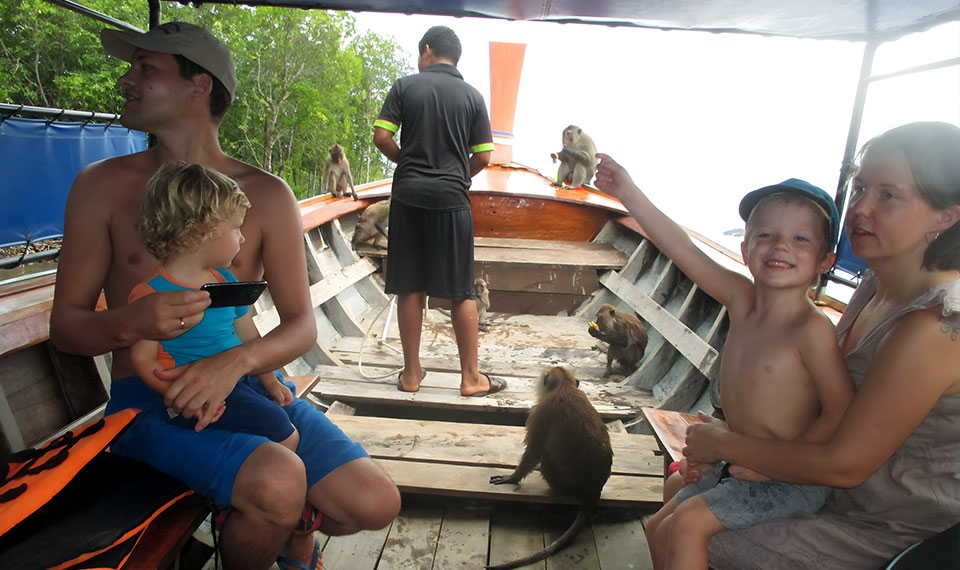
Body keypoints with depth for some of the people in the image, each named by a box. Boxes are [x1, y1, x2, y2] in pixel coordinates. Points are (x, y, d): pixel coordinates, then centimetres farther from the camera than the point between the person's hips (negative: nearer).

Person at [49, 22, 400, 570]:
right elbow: (64, 324, 2)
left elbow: (302, 324, -2)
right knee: (277, 480, -30)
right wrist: (129, 324, -21)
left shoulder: (267, 194, 1)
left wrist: (236, 361, -23)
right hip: (149, 399, -1)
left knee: (376, 503, -11)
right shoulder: (103, 186, 3)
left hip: (247, 383, 2)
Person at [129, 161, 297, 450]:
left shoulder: (226, 281, 11)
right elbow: (143, 359, -11)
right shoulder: (150, 294, -12)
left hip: (244, 380, 8)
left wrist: (270, 381, 7)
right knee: (276, 425, -18)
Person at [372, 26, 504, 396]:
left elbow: (381, 137, -3)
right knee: (462, 292, 5)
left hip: (408, 198, 0)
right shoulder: (472, 96, 6)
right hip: (451, 200, 0)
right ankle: (471, 377, 12)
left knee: (409, 288, 7)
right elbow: (483, 156, 2)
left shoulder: (405, 86, 4)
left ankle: (411, 373, 15)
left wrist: (406, 162, 15)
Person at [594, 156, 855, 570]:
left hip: (793, 480, -6)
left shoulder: (813, 329, -22)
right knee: (660, 531, 11)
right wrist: (629, 194, -9)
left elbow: (841, 415, -20)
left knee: (689, 522, -19)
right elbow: (682, 249, -7)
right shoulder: (740, 299, -6)